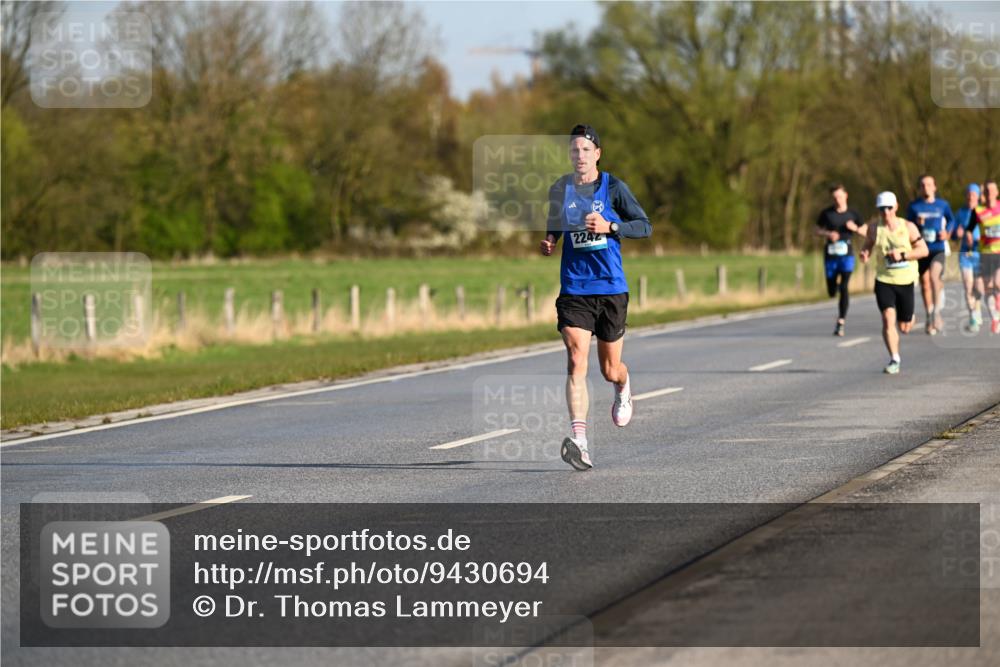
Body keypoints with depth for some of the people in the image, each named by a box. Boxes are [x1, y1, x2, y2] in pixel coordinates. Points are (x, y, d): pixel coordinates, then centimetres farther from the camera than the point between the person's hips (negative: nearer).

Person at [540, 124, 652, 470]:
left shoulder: (613, 187, -2)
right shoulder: (559, 189, 7)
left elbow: (645, 226, -4)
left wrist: (610, 227, -19)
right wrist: (548, 243, 3)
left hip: (611, 287, -1)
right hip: (573, 289, 1)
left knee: (610, 370, 9)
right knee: (576, 361, -18)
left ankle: (623, 390, 49)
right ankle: (579, 442, -26)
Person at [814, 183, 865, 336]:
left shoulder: (852, 214, 3)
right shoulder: (826, 213, 3)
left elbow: (865, 232, 10)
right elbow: (817, 230, 10)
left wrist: (855, 228, -10)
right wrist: (828, 234, -10)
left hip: (846, 255, -1)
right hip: (831, 255, 1)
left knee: (844, 288, -13)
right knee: (832, 292, 6)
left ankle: (841, 323, -11)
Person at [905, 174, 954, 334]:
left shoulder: (943, 205, 4)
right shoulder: (913, 206, 3)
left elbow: (951, 220, 20)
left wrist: (947, 232, 2)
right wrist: (917, 224, -13)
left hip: (938, 249, -2)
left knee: (934, 276, -26)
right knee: (925, 283, 6)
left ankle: (937, 312, -17)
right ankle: (930, 319, 19)